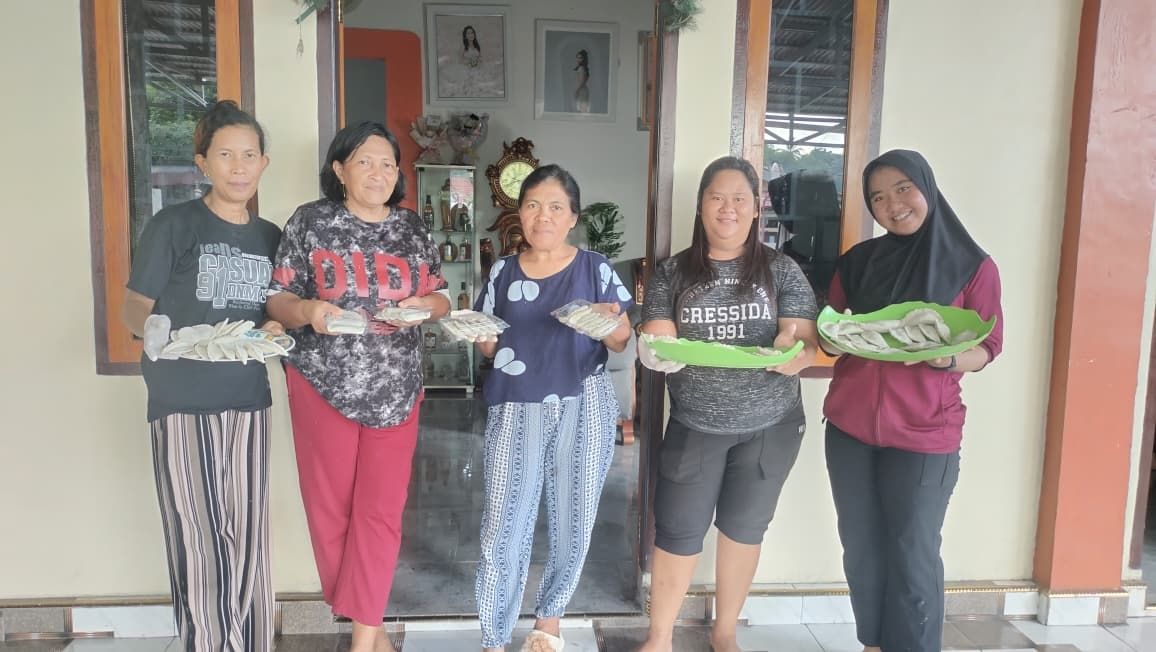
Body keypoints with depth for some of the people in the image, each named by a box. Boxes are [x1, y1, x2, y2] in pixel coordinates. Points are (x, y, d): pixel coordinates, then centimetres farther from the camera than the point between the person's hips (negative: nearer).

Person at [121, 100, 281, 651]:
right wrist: (151, 329, -24)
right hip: (183, 402, -4)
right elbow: (135, 305, -4)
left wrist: (274, 330, -2)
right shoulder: (172, 225, -4)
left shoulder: (270, 237, 10)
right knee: (201, 546, -2)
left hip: (248, 401, 4)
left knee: (249, 543, 9)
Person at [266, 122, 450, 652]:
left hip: (395, 389, 2)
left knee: (381, 511, 2)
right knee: (332, 507, 7)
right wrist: (307, 310, -22)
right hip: (323, 385, -1)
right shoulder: (311, 221, -1)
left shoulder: (412, 228, 6)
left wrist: (421, 304, -11)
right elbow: (277, 300, 0)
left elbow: (440, 299, 11)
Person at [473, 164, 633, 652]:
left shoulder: (595, 269, 1)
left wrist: (611, 322, -18)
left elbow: (621, 343, 3)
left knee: (573, 524, 9)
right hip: (516, 409, 1)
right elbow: (490, 347, 11)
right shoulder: (503, 272, 6)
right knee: (503, 528, -3)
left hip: (582, 407, 0)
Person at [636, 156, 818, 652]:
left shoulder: (781, 270, -2)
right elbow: (656, 341, -5)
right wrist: (656, 354, -29)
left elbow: (804, 350, -7)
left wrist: (788, 352, -30)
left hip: (769, 426, 1)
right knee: (677, 532, 3)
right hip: (694, 426, 0)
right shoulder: (672, 272, -1)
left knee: (743, 528, 14)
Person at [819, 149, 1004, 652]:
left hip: (925, 435, -3)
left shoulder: (973, 266, -3)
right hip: (849, 428, 4)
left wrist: (949, 357, -23)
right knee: (861, 550, 12)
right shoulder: (858, 261, 6)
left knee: (913, 558, 3)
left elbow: (988, 346, -2)